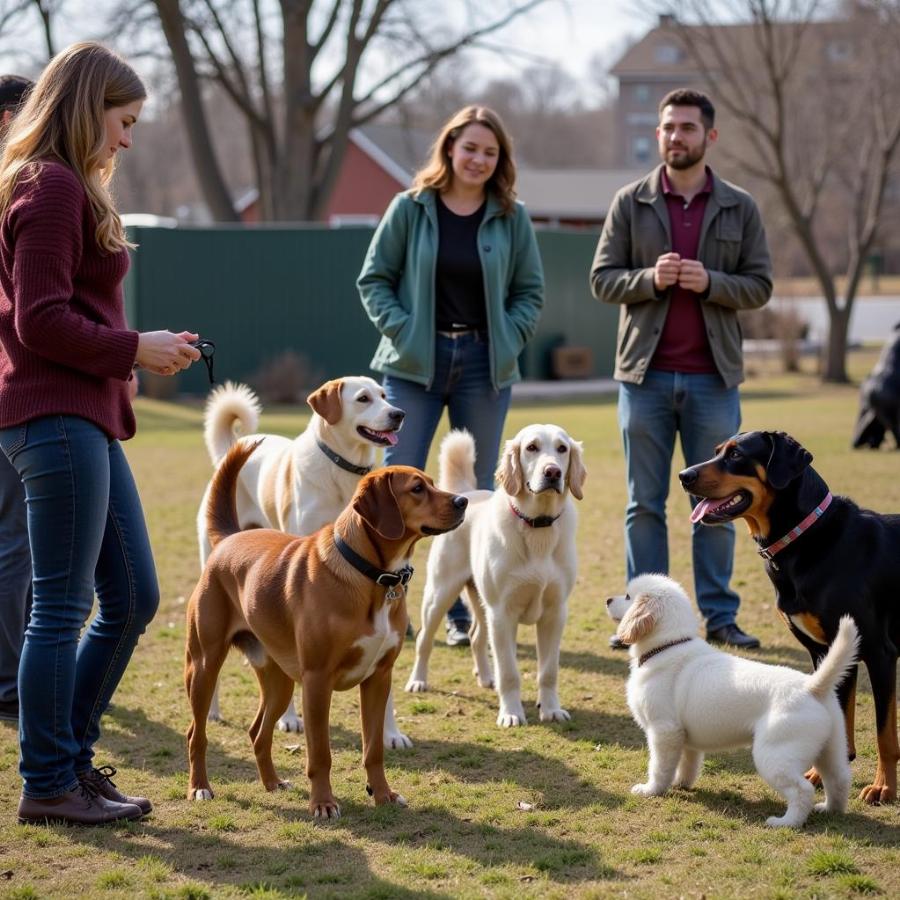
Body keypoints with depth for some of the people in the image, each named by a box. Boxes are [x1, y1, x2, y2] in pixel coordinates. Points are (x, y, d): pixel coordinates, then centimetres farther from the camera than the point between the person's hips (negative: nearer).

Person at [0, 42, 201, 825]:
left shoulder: (69, 187, 19)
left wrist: (137, 351, 9)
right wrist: (134, 350, -10)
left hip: (87, 420, 10)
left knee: (133, 597, 13)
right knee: (64, 605, -4)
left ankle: (69, 755, 22)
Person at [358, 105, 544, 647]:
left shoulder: (511, 217, 4)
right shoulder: (410, 208, 1)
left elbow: (531, 292, 9)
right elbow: (374, 279, 3)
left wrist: (509, 340, -5)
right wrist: (400, 331, -9)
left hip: (485, 364, 2)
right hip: (416, 363, -2)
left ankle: (465, 612, 16)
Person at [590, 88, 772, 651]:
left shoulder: (740, 208, 6)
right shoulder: (631, 203, 4)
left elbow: (760, 286, 3)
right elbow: (602, 279, 2)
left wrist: (709, 282, -15)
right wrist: (650, 279, -16)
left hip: (713, 377, 0)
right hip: (645, 374, 0)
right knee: (644, 503, 5)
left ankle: (720, 614, 13)